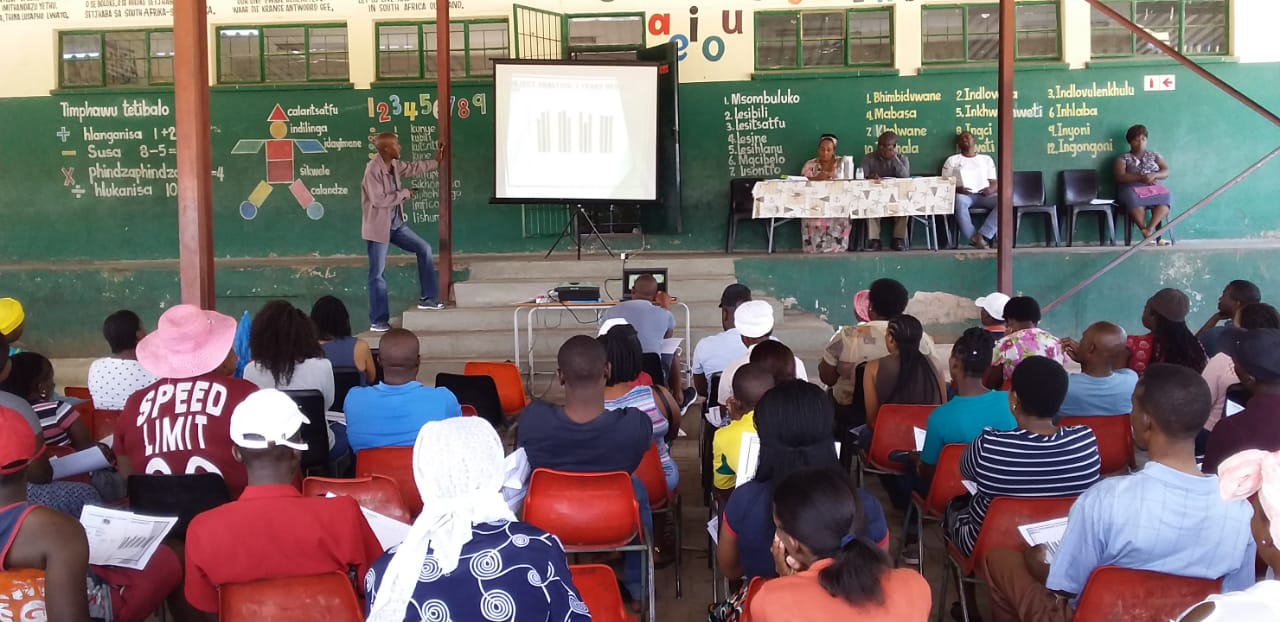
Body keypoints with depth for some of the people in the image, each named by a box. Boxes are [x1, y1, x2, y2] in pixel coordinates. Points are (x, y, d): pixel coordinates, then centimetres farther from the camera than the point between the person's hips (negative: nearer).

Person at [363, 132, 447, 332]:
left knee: (424, 249, 9)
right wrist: (404, 193, -17)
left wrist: (436, 162, 28)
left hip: (396, 224, 8)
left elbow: (413, 168, 24)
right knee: (377, 274, -1)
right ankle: (378, 321, 6)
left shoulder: (394, 165, 3)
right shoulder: (373, 168, -22)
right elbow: (378, 199, -27)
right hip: (378, 227, -8)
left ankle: (427, 298, 18)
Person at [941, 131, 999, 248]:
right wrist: (957, 189, -15)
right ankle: (974, 239, -33)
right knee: (959, 200, -40)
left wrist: (991, 189, -9)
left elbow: (994, 182, 16)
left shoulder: (986, 159, 21)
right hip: (964, 195, -2)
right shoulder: (952, 160, 15)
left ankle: (982, 235, -34)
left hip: (984, 195, 2)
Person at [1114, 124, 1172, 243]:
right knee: (1134, 198, -41)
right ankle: (1146, 232, -40)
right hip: (1133, 189, -2)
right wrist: (1141, 178, -16)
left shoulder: (1154, 155, 22)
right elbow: (1120, 177, -3)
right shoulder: (1123, 158, 13)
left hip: (1154, 188, 3)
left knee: (1165, 196, -35)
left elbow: (1166, 172, 11)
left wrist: (1153, 175, -12)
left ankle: (1149, 230, -43)